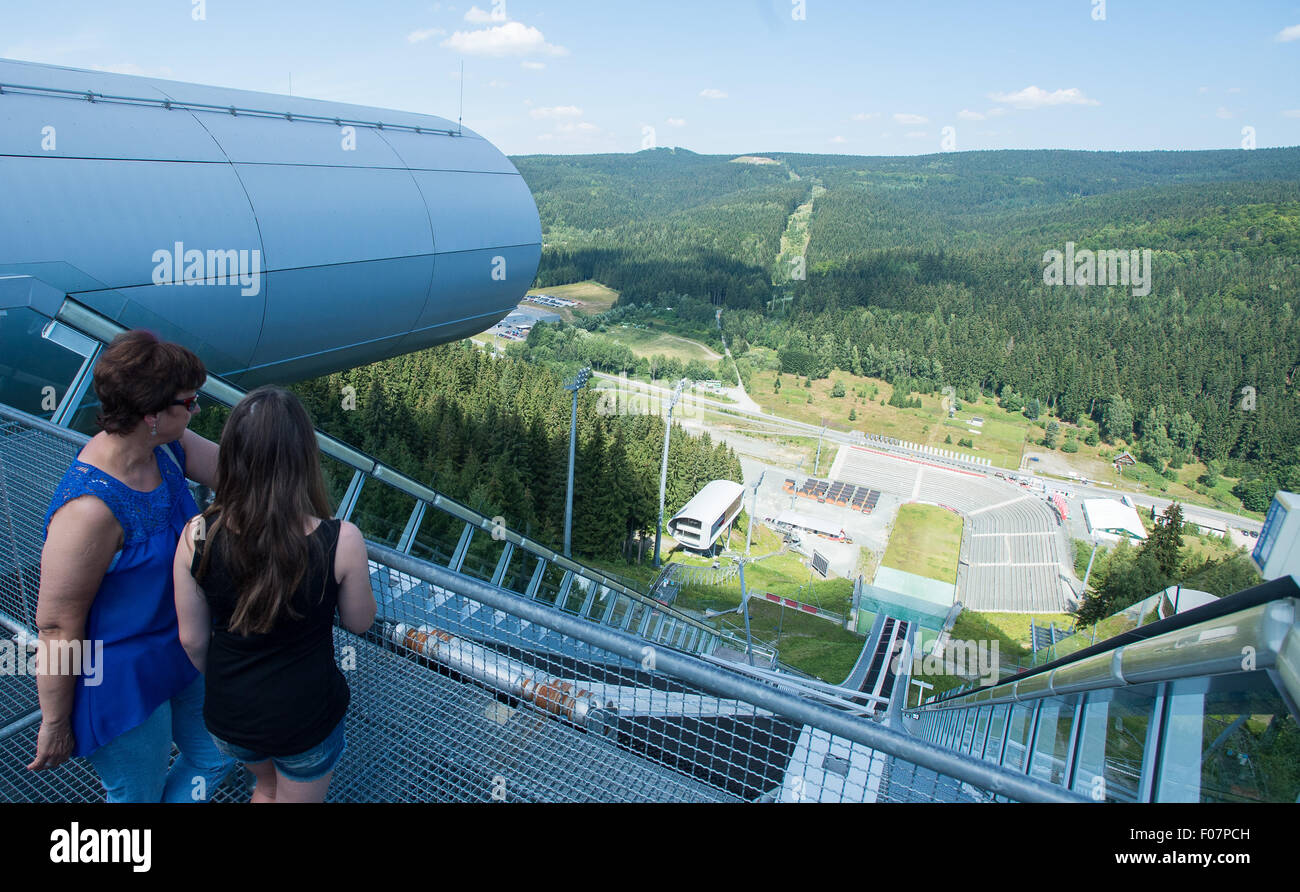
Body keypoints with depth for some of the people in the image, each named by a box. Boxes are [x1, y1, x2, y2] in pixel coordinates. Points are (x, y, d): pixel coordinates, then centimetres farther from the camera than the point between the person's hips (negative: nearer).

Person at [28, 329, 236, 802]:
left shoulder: (167, 447, -10)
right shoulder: (92, 509, -34)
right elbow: (57, 627, -25)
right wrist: (55, 725, -15)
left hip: (177, 652, 8)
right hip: (121, 683, -8)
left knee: (215, 759, 26)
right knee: (140, 793, 19)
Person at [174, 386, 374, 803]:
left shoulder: (196, 536, -20)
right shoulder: (341, 541, -28)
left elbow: (192, 639, -6)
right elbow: (359, 622, -10)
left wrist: (221, 682, 14)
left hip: (227, 712, 3)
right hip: (305, 716, -2)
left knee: (267, 786, 35)